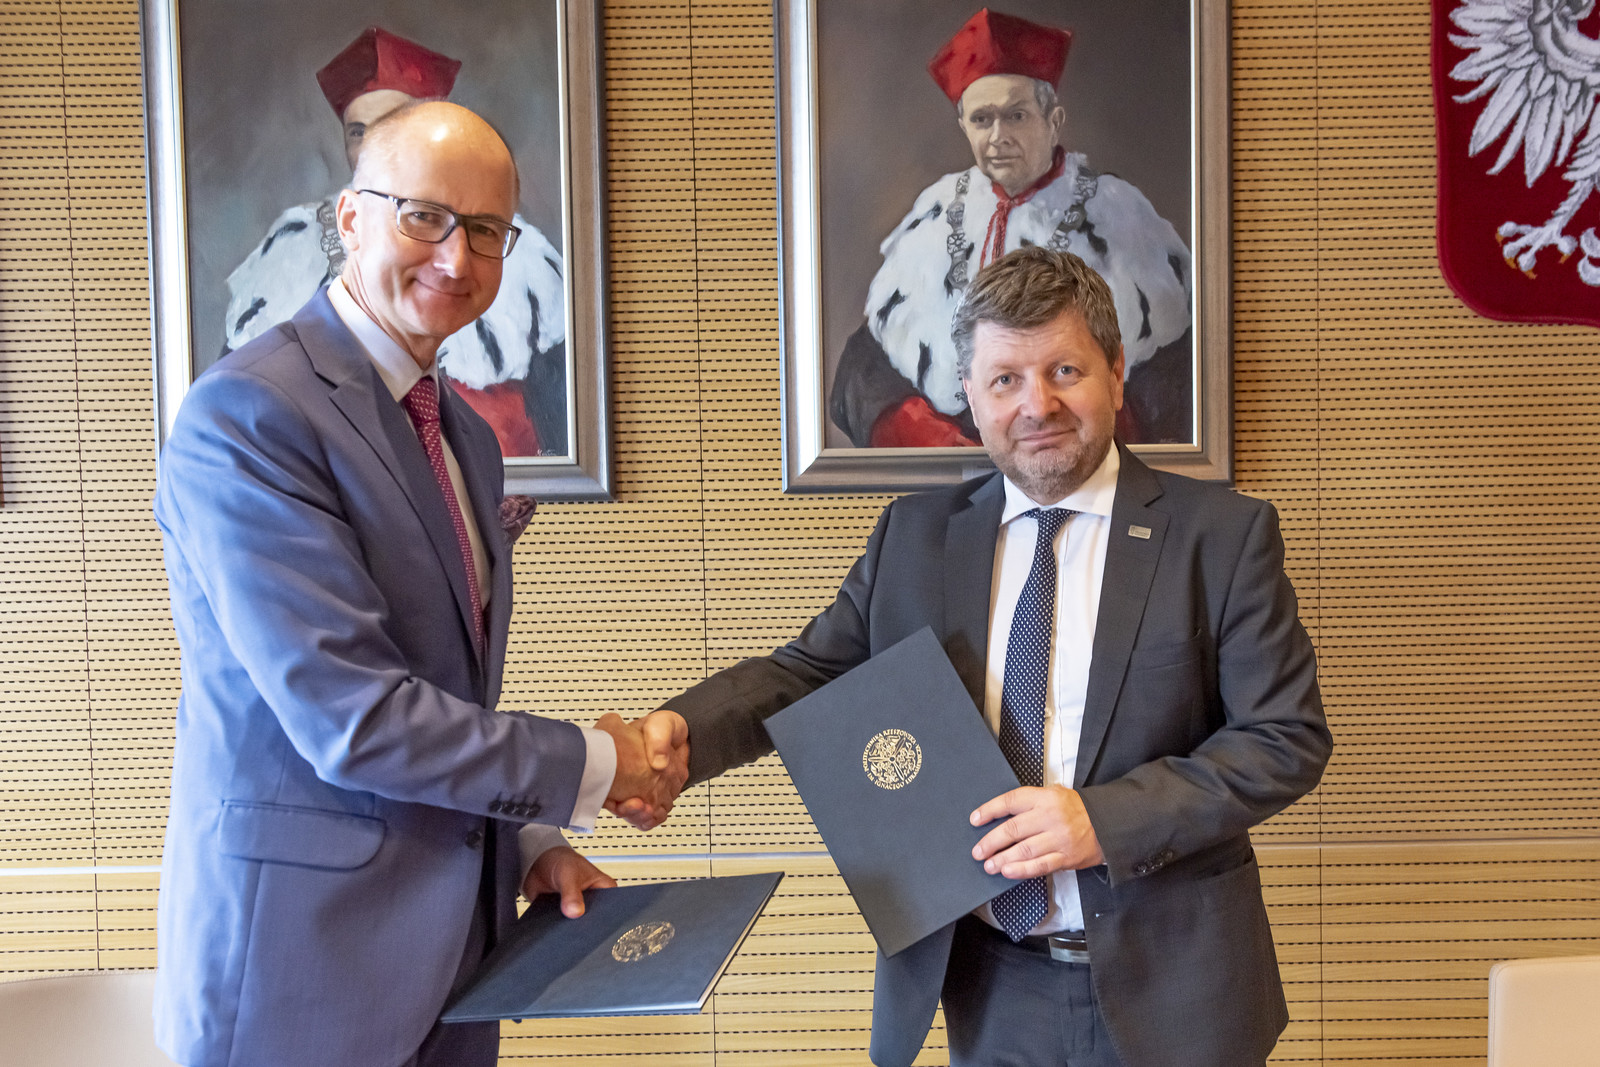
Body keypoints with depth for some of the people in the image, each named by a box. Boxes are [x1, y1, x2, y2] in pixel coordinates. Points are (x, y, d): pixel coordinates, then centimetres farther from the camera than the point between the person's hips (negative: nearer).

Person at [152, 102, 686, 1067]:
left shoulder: (466, 436, 10)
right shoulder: (246, 414, -17)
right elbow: (351, 718, -23)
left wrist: (528, 842, 3)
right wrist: (593, 766, -13)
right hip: (301, 960, -7)